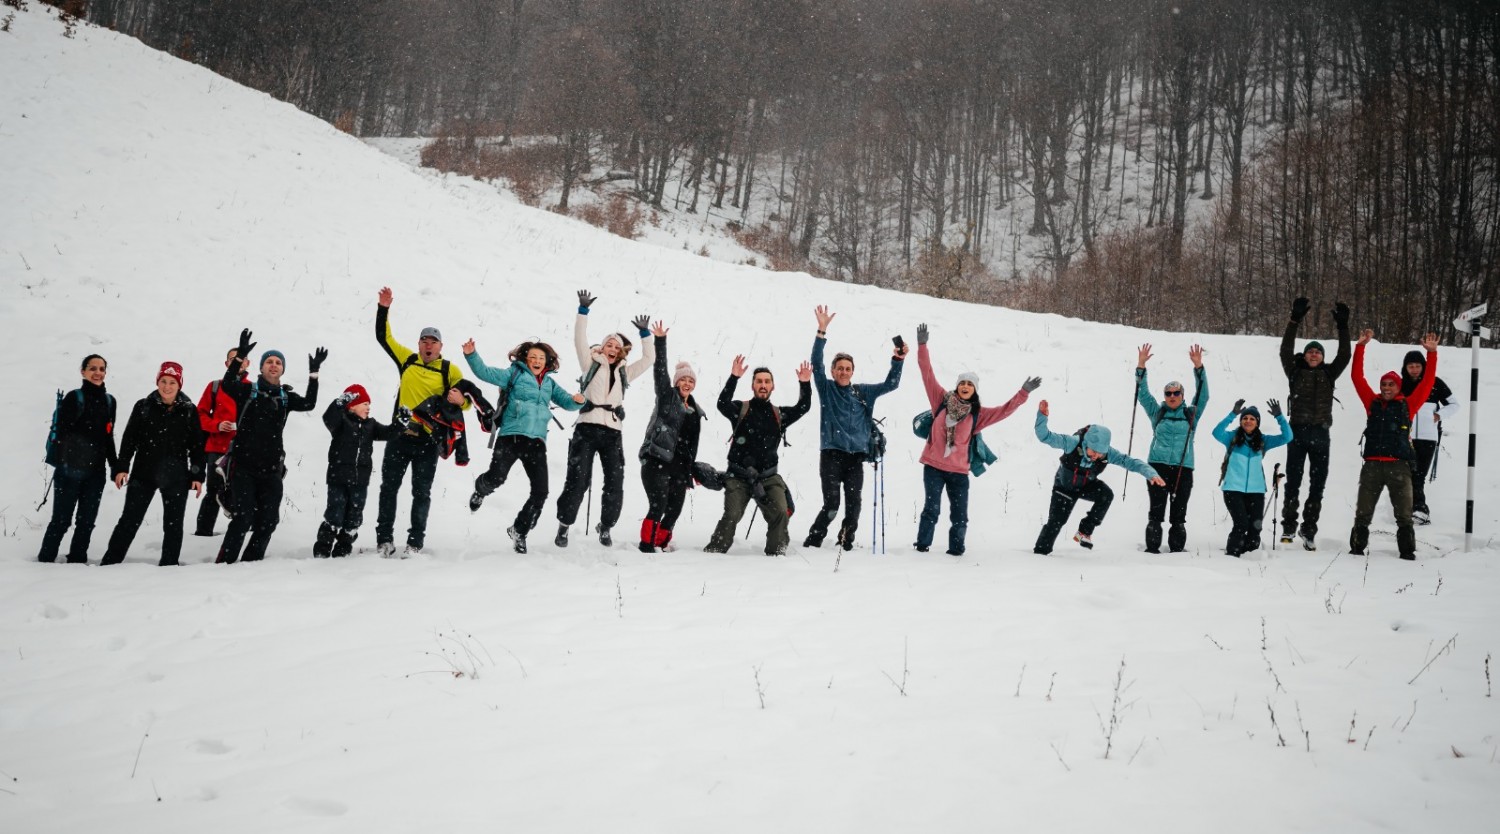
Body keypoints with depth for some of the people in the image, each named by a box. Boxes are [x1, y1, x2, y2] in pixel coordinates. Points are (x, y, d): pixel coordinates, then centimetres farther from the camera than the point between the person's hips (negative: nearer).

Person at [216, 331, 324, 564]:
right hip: (243, 466, -4)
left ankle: (251, 562, 18)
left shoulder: (286, 397, 11)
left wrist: (314, 373, -15)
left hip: (271, 469, 4)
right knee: (243, 518, -14)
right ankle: (224, 563, -8)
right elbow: (227, 385, -18)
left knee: (268, 521, 4)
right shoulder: (247, 390, 2)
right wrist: (240, 355, -29)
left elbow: (308, 404, -7)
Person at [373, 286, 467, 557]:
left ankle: (415, 543, 7)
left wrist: (461, 399, -24)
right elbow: (383, 337, 13)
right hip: (400, 435, 2)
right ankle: (384, 539, 12)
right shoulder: (407, 359, 8)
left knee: (421, 493, 3)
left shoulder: (450, 370, 1)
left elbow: (468, 397, -1)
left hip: (428, 440, -2)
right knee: (389, 487, 5)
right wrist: (383, 309, 3)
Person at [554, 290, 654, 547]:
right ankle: (564, 525, 6)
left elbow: (649, 359, 18)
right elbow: (579, 340, 2)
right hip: (587, 429, -3)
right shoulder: (592, 364, 13)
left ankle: (605, 527, 17)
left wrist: (645, 333, 9)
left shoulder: (624, 372, 20)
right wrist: (583, 311, -6)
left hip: (612, 432, 3)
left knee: (615, 485, 0)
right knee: (577, 480, -6)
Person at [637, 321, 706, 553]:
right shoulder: (666, 396, 4)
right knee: (658, 505, -16)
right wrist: (660, 342, -17)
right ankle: (646, 544, -11)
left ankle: (661, 544, 16)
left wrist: (691, 472, 20)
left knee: (674, 510, 4)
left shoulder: (695, 412, 18)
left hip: (679, 466, 6)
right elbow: (660, 370, -8)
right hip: (656, 460, -6)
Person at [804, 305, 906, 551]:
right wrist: (822, 331, -16)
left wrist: (898, 359, 4)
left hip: (856, 456, 3)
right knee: (831, 504, -10)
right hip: (831, 454, -3)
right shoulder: (826, 388, 6)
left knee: (853, 505, 0)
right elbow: (817, 362, -6)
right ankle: (813, 541, 5)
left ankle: (846, 542, 14)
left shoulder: (863, 392, 15)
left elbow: (891, 384, 18)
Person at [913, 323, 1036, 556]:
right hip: (933, 466, -2)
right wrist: (922, 346, 0)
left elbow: (1004, 410, 6)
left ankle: (956, 548, 17)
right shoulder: (942, 400, 3)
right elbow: (928, 374, 3)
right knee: (932, 509, -3)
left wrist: (1023, 393, -3)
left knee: (959, 515, 4)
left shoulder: (978, 414, 5)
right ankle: (922, 545, 7)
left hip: (958, 471, 2)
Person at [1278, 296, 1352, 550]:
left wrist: (1343, 326, -3)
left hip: (1320, 434, 2)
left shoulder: (1329, 373, 14)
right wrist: (1295, 320, -8)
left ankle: (1309, 529, 9)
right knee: (1293, 481, -2)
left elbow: (1344, 356, 4)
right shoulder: (1295, 371, 10)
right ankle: (1288, 526, 6)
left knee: (1318, 484, 2)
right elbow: (1285, 351, -1)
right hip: (1297, 432, -2)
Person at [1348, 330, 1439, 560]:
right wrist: (1360, 347, 8)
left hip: (1399, 466, -1)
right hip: (1372, 465, 1)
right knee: (1363, 513, 4)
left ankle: (1407, 550, 6)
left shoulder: (1408, 405, 9)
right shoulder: (1372, 403, 13)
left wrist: (1432, 353, 1)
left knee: (1404, 514, 1)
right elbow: (1358, 377, 12)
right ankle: (1357, 547, 11)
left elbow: (1427, 382, 6)